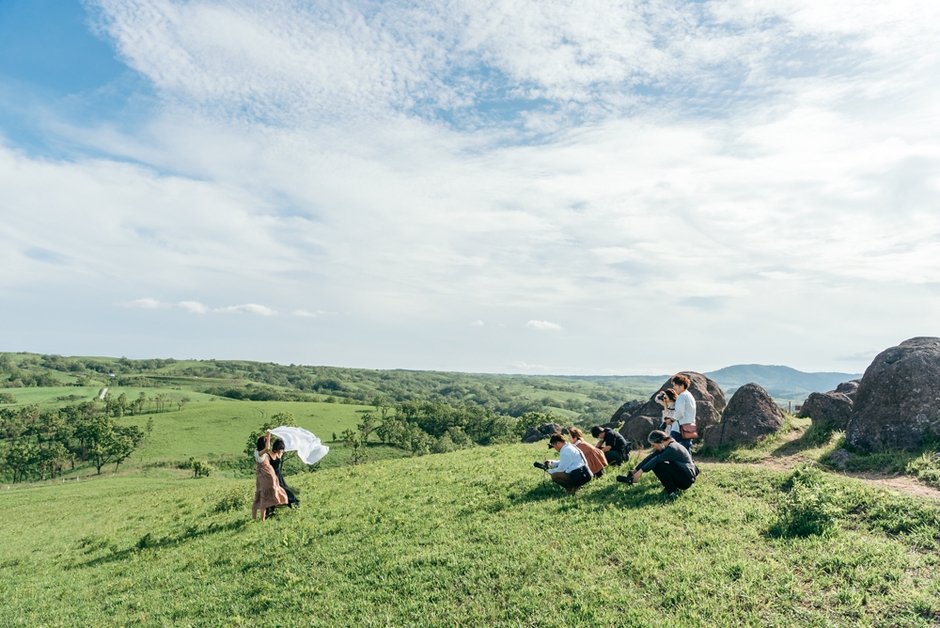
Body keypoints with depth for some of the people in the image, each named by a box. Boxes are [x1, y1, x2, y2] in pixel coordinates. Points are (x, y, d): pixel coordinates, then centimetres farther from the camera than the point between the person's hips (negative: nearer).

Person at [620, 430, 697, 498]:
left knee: (660, 465, -25)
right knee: (655, 465, -3)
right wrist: (636, 469, -1)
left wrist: (641, 471, -29)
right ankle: (670, 487, 9)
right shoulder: (665, 447, 2)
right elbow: (650, 457, 0)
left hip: (687, 478, -9)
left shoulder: (672, 448, -25)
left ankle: (672, 491, -9)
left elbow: (656, 460, -31)